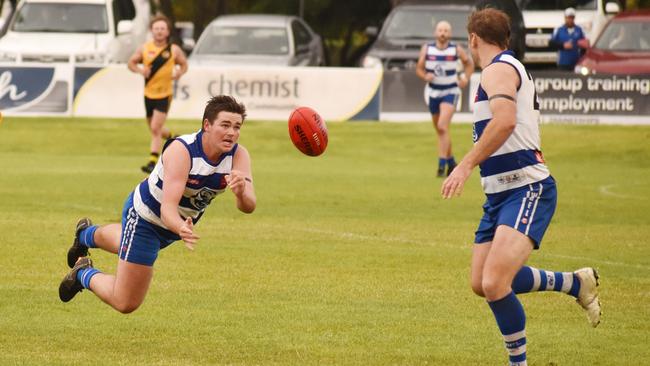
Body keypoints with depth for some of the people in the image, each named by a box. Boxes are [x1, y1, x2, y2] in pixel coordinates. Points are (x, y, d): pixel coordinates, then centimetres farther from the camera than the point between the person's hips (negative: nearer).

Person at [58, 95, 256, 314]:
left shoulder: (238, 155, -24)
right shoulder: (181, 151, -38)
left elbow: (248, 206, -35)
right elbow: (167, 208, -45)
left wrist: (241, 193, -60)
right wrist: (181, 229, -68)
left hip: (179, 223, 6)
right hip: (145, 216, -6)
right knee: (125, 303, -6)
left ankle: (87, 234, 68)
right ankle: (84, 274, 22)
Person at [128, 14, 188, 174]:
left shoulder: (174, 50, -4)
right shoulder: (144, 48, 0)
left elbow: (184, 64, 10)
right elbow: (131, 63, 9)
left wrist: (179, 72, -12)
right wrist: (139, 70, -12)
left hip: (164, 95, -4)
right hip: (148, 94, 4)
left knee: (156, 129, -16)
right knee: (155, 130, 15)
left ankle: (153, 162, -15)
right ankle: (173, 138, 47)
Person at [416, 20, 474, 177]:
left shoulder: (456, 49, -7)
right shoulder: (427, 49, -3)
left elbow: (469, 64, 9)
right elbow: (419, 68, 3)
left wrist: (466, 78, -7)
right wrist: (425, 76, -19)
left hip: (450, 92, -3)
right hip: (433, 92, 3)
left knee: (442, 127, -21)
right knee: (440, 130, 14)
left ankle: (442, 164, -21)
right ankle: (451, 161, 33)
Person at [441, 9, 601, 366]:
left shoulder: (498, 70, -11)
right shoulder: (514, 69, 21)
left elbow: (505, 122, -29)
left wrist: (466, 165, -29)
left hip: (527, 190, -10)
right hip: (500, 195, 10)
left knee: (495, 284, -22)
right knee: (481, 284, 9)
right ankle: (576, 283, 24)